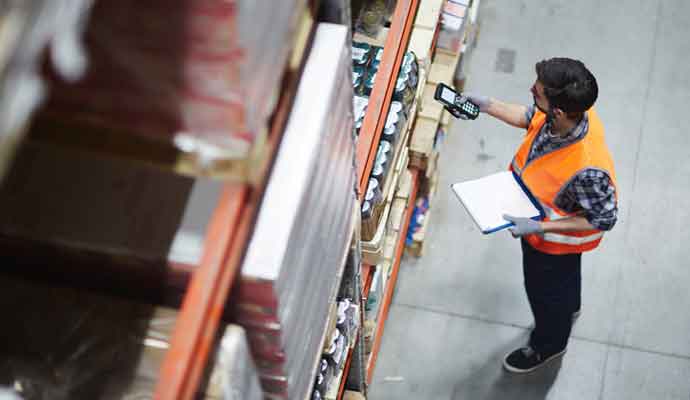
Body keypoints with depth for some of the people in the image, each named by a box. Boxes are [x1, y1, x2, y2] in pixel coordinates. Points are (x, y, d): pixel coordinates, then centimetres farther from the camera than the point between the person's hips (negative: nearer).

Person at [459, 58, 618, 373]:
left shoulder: (587, 169, -48)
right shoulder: (568, 111, -27)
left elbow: (603, 219, -30)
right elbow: (529, 117, -2)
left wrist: (539, 228, -32)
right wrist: (487, 106, -9)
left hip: (556, 240, -6)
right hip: (535, 216, 6)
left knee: (545, 289, 24)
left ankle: (548, 345, 56)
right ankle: (568, 310, 68)